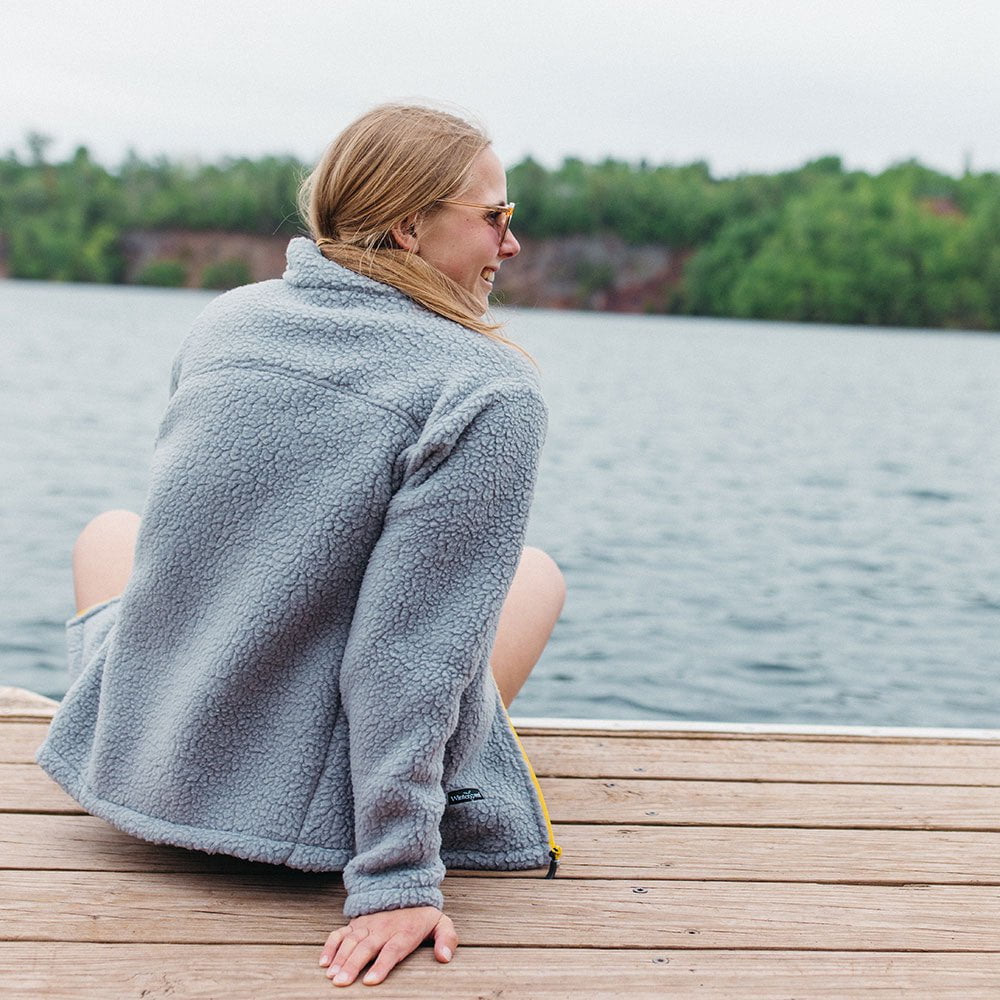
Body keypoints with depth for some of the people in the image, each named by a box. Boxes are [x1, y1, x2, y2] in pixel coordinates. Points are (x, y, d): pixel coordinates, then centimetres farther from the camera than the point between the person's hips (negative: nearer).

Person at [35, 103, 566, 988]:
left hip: (133, 756, 5)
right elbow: (413, 650, -23)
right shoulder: (493, 395, -19)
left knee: (110, 533, 35)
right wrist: (396, 877, -17)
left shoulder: (224, 321, -1)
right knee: (539, 573, 21)